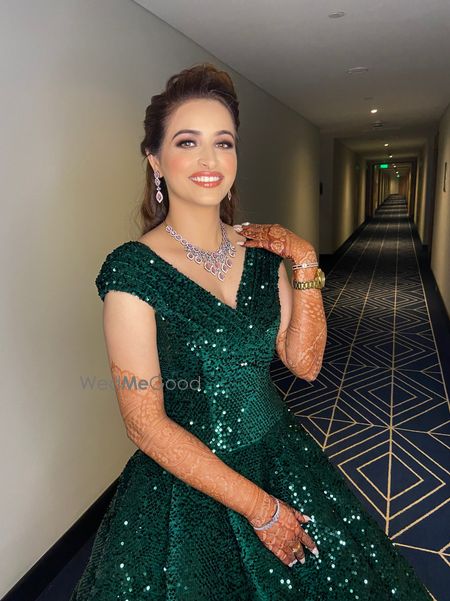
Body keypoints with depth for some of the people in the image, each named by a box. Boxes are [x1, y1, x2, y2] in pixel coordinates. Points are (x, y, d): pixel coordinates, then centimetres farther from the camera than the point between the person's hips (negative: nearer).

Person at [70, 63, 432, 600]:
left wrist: (305, 263, -13)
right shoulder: (133, 270, -18)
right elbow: (146, 423, -18)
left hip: (282, 457, 6)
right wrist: (260, 507, -15)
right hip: (187, 483, -5)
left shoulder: (261, 250, -3)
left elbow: (304, 363, -2)